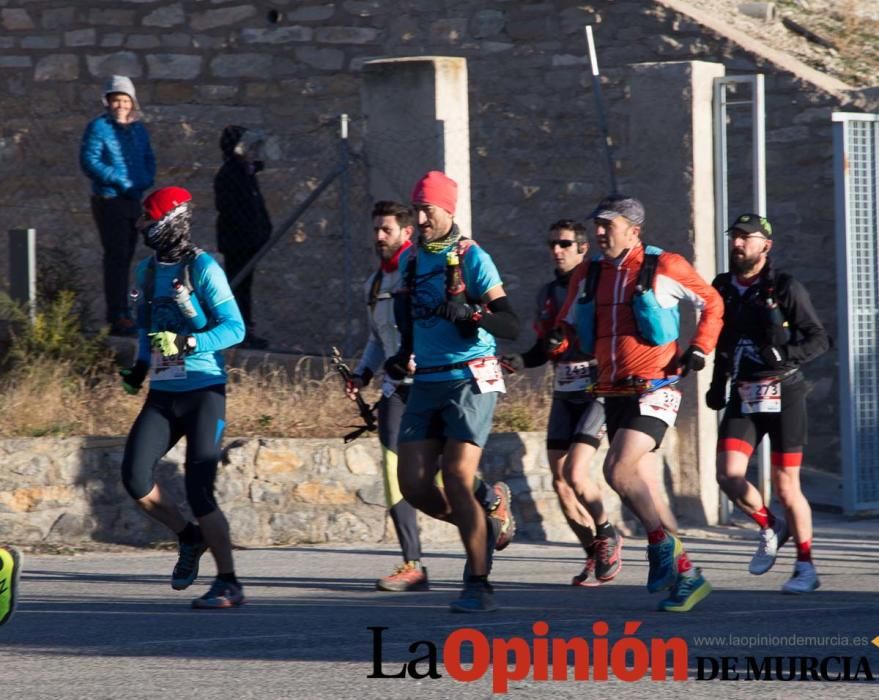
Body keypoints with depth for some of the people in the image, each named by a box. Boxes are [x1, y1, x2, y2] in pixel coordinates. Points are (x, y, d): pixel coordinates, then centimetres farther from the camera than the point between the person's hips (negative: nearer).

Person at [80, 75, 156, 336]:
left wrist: (146, 180, -4)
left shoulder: (138, 128, 12)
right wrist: (118, 179, -20)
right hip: (109, 201, -7)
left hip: (134, 200, 7)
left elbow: (149, 159, 17)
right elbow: (89, 161, -15)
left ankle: (121, 313, 22)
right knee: (116, 257, -11)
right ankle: (117, 317, -12)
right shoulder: (99, 127, -9)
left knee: (125, 256, 13)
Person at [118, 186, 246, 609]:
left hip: (203, 390, -7)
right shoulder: (148, 271, 13)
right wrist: (140, 367, 14)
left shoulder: (202, 268, -9)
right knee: (135, 477, -8)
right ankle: (188, 537, 17)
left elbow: (235, 328, -14)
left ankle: (228, 584, -3)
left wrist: (187, 343, -26)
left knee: (198, 490, -12)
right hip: (162, 395, 7)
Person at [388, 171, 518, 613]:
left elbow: (511, 326, -13)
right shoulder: (411, 260, 13)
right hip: (426, 382, 7)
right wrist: (405, 356, 16)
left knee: (457, 478, -15)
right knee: (415, 485, -4)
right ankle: (490, 512, 23)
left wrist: (471, 313, -30)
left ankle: (478, 585, -7)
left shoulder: (471, 258, -7)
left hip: (469, 380, -7)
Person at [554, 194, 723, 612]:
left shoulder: (664, 268, -4)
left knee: (617, 471, -22)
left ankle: (663, 544, -5)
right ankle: (685, 575, 15)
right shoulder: (588, 275, 10)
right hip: (613, 392, 7)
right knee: (641, 490, 7)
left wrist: (699, 350, -2)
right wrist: (556, 342, -6)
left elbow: (712, 303, 8)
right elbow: (570, 325, 16)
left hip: (654, 389, -7)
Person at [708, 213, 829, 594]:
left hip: (784, 394, -4)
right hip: (743, 397, 4)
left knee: (785, 484, -3)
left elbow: (819, 339, -9)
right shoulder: (723, 288, 9)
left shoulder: (785, 288, -7)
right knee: (729, 475, -12)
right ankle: (770, 528, 15)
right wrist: (717, 384, 18)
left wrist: (788, 356, -25)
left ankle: (805, 568, 9)